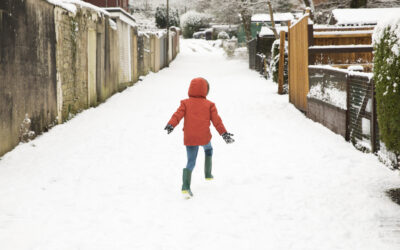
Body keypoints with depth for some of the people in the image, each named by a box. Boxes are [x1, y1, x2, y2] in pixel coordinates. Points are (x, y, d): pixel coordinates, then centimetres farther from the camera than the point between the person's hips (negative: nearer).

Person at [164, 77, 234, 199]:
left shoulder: (185, 103, 4)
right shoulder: (209, 105, 3)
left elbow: (178, 115, -10)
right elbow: (216, 120, -1)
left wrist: (171, 125, -21)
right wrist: (224, 133, 2)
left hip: (189, 139, 1)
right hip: (204, 137, -1)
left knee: (191, 162, 4)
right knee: (208, 150, 34)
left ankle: (186, 187, -16)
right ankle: (208, 174, 35)